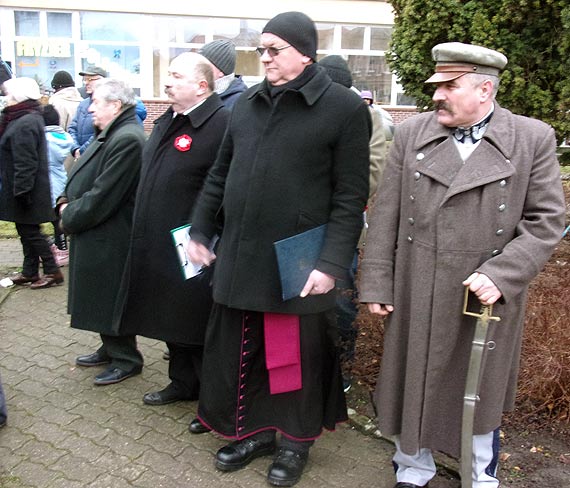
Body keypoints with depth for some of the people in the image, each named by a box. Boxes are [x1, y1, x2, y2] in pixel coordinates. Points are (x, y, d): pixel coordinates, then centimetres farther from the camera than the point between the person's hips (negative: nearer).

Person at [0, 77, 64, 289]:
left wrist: (21, 190, -23)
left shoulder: (24, 124, -21)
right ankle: (30, 272, 25)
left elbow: (25, 163, -24)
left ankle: (52, 271, 6)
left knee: (30, 231, -1)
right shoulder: (29, 118, 12)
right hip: (24, 189, 10)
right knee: (27, 231, 15)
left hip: (26, 191, -10)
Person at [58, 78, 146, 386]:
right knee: (101, 300, 20)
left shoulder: (127, 139, -23)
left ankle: (126, 360, 20)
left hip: (108, 242, -10)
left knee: (109, 301, 4)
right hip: (95, 237, 10)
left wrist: (69, 217, -11)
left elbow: (101, 197, -24)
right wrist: (66, 201, 1)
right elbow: (85, 176, 17)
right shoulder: (108, 135, 10)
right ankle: (111, 349, 37)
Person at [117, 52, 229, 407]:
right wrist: (144, 235, 21)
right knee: (172, 320, 20)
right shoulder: (166, 122, 12)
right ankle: (183, 383, 39)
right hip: (159, 248, 9)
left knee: (198, 326, 5)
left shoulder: (222, 123, -18)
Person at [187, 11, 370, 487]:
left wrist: (332, 262, -15)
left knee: (298, 357, 11)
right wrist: (200, 231, 15)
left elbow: (351, 197, -9)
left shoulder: (345, 107, -7)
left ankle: (296, 441, 35)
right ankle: (253, 431, 38)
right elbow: (220, 174, 16)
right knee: (236, 353, 15)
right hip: (239, 259, 5)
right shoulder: (246, 103, 9)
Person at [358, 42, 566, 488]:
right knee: (413, 385, 15)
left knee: (479, 392, 16)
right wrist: (377, 284, -1)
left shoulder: (534, 139, -4)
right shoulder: (411, 134, 1)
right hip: (415, 297, 2)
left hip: (488, 296, -1)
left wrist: (501, 275, -17)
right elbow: (386, 215, 1)